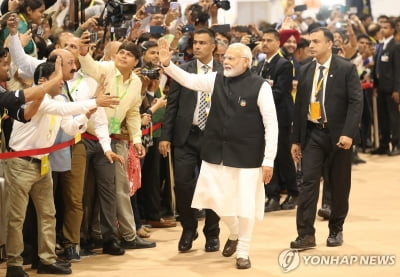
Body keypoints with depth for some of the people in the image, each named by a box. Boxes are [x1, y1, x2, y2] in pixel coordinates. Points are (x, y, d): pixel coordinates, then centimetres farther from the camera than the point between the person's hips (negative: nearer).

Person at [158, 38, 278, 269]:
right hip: (217, 152, 5)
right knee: (214, 197, 10)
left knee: (245, 203, 4)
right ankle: (234, 233, 39)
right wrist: (167, 63, -15)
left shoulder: (260, 86, -11)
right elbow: (188, 79, 2)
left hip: (246, 155, -5)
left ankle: (243, 252, 22)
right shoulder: (216, 79, 3)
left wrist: (269, 160, -13)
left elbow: (271, 125, -11)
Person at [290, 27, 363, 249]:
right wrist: (296, 139, 9)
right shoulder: (306, 71, 8)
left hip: (338, 134, -3)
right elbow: (299, 106, 11)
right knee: (308, 181, -7)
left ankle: (336, 230, 22)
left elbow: (356, 103, -11)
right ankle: (306, 234, -9)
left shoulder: (346, 69, -5)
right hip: (313, 133, 3)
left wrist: (348, 133, -22)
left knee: (339, 185, 7)